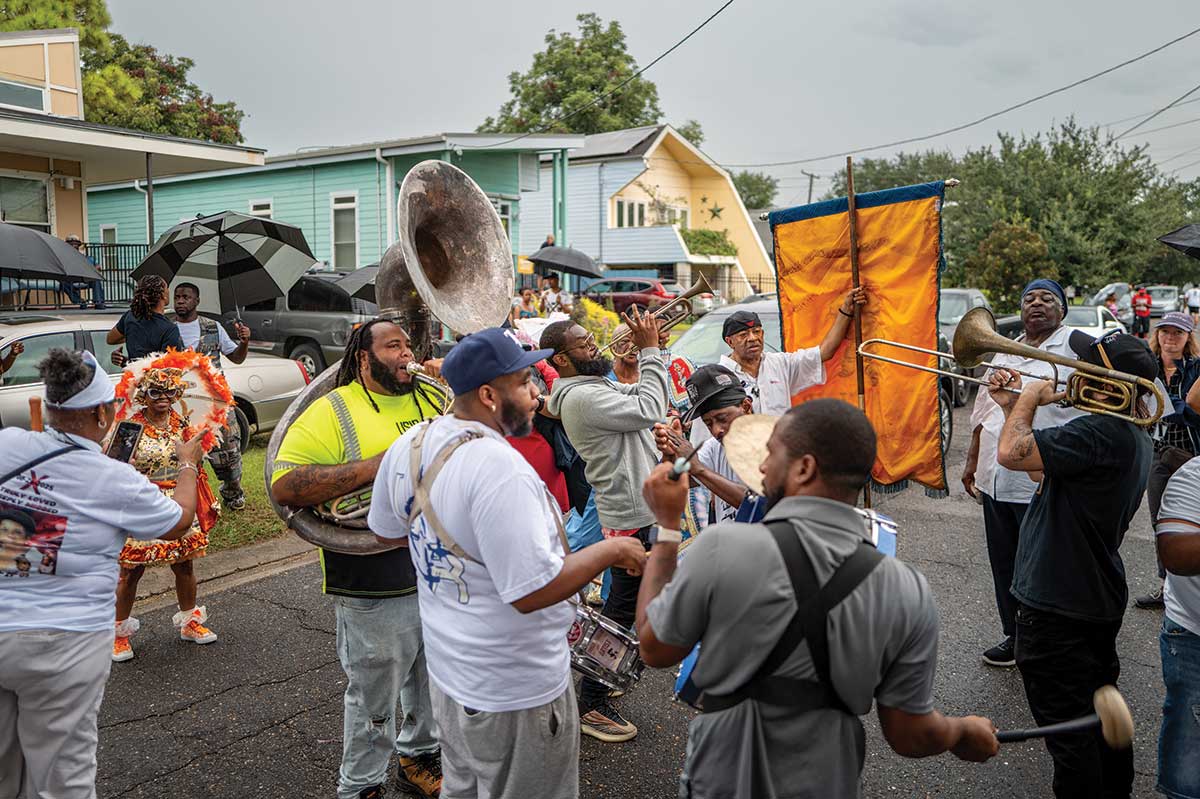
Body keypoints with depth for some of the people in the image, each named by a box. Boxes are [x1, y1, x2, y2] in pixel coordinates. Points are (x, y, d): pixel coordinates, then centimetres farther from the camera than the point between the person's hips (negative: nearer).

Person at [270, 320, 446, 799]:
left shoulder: (433, 397, 6)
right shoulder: (333, 410, -12)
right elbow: (284, 486, -20)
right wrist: (373, 466, -26)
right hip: (376, 587, -6)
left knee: (433, 681, 23)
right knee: (374, 696, 10)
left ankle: (418, 755, 47)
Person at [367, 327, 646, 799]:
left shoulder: (407, 447, -4)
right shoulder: (499, 468, -31)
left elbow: (385, 532, 13)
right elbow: (533, 592, -30)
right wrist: (611, 551, -19)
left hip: (447, 672, 8)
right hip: (514, 695, -8)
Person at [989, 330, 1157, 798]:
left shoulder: (1100, 433, -27)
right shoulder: (1132, 436, 7)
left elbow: (1012, 454, -33)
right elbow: (1042, 465, 14)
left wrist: (1030, 399, -15)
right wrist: (1013, 406, 8)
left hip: (1057, 608, -10)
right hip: (1099, 600, 11)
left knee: (1069, 730, 4)